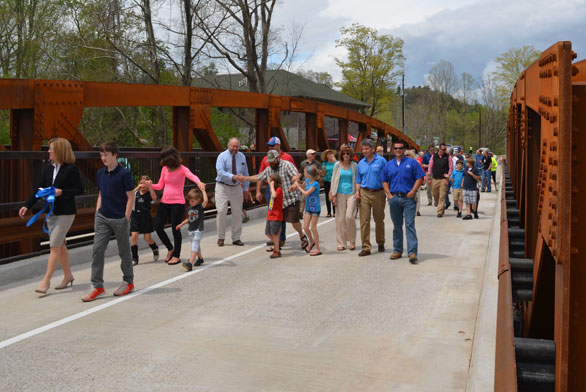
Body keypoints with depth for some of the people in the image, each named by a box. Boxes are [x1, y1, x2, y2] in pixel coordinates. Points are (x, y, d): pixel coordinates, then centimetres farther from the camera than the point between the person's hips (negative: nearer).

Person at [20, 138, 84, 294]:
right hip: (51, 212, 7)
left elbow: (79, 190, -10)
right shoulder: (48, 169, 8)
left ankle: (46, 281, -4)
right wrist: (27, 206, 0)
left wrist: (61, 192, -21)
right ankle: (68, 275, 27)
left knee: (54, 246, -7)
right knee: (60, 245, 14)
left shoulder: (71, 169, -11)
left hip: (66, 213, -7)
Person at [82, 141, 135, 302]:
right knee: (97, 249, -3)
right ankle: (97, 286, 1)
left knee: (124, 252, 8)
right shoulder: (100, 174, 9)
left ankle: (128, 282, 25)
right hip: (102, 218, 5)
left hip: (119, 219, -5)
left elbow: (130, 198, -8)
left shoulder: (124, 174, -9)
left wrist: (126, 219, -12)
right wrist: (97, 216, 11)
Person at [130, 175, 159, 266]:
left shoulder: (149, 193, 0)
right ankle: (134, 258, 0)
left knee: (148, 238, 0)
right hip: (135, 216, 2)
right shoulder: (136, 193, 7)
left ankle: (155, 249, 33)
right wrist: (137, 188, -16)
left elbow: (154, 198, -21)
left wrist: (150, 187, -28)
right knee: (134, 236, -8)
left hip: (145, 217, -2)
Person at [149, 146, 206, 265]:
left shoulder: (182, 169, -9)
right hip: (164, 202, 5)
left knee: (175, 229, -1)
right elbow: (160, 186, 12)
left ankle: (176, 256, 15)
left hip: (177, 203, -5)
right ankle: (170, 248, 24)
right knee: (158, 226, 1)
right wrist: (151, 185, -9)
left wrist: (199, 182, -51)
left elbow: (192, 176, -29)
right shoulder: (164, 169, 7)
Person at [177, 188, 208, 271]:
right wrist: (181, 224, 14)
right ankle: (200, 258, 41)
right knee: (196, 246, 20)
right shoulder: (189, 208, 10)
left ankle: (190, 263, -25)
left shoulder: (200, 207, -9)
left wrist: (203, 191, -20)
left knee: (194, 246, -16)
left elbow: (205, 200, -29)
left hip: (198, 230, -7)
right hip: (191, 230, 7)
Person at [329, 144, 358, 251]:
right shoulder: (337, 165, 6)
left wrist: (357, 193, 2)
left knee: (349, 217, -11)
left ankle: (352, 241, 6)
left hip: (351, 194, -1)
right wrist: (333, 195, 0)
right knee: (340, 219, 1)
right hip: (340, 194, 1)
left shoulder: (354, 165, 6)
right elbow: (333, 180, 7)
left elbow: (357, 180, 10)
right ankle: (341, 243, 10)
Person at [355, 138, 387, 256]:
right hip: (364, 193, 2)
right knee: (364, 221, -5)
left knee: (379, 220, 11)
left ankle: (381, 243, 29)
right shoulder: (361, 163, 11)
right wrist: (357, 192, 2)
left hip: (378, 193, -2)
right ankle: (366, 247, -3)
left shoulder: (381, 161, -1)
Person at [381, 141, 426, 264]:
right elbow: (384, 181, 14)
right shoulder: (389, 165, 13)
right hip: (394, 198, 4)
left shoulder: (412, 162, 3)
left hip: (408, 198, -4)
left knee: (410, 225, -9)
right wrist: (389, 195, 1)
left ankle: (412, 252, -12)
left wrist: (412, 192, -10)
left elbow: (420, 178, -1)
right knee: (397, 226, 11)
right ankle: (397, 250, 20)